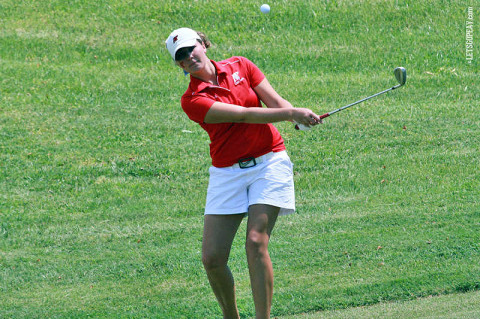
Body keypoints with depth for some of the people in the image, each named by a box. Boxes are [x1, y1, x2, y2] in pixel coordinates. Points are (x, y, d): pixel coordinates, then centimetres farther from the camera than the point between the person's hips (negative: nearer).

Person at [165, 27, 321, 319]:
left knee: (256, 242, -18)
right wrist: (290, 113, -21)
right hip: (227, 172, 0)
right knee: (212, 257, -7)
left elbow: (274, 100, 2)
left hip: (269, 162, 0)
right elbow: (244, 114, -15)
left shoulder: (240, 66, 6)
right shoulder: (192, 101, -6)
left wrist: (300, 117, -19)